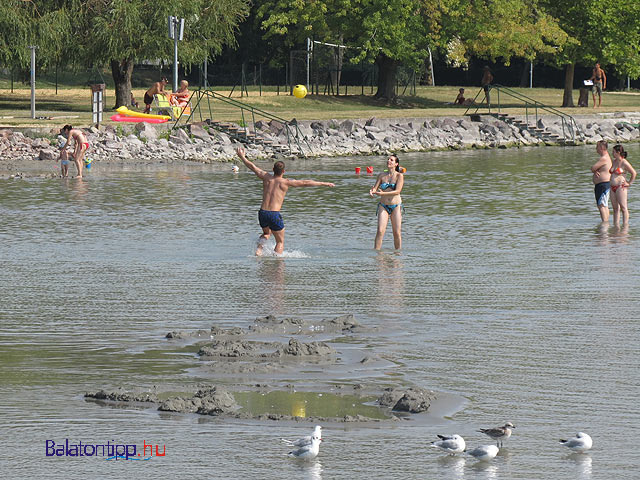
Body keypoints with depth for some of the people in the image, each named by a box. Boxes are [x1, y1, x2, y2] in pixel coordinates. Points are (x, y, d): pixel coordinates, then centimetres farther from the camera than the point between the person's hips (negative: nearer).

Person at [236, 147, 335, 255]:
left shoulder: (266, 177, 6)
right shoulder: (285, 182, -4)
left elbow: (252, 166, 17)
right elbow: (305, 183, -2)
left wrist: (242, 157, 33)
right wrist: (324, 184, 4)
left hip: (262, 213, 4)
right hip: (275, 214, -4)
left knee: (266, 233, 32)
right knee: (280, 242, 13)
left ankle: (260, 245, 3)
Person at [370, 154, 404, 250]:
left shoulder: (399, 176, -4)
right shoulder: (381, 175, 6)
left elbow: (397, 191, -16)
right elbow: (375, 188, 4)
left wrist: (382, 193, -24)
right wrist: (372, 192, -22)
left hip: (396, 206, -2)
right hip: (383, 206, 2)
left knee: (397, 232, 0)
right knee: (380, 231, -12)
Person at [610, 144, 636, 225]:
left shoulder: (624, 163, -10)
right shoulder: (614, 161, 14)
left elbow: (633, 173, -8)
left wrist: (629, 183, -6)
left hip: (621, 187, -8)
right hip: (613, 188, 8)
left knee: (623, 208, -6)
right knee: (615, 208, 8)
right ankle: (616, 225, 11)